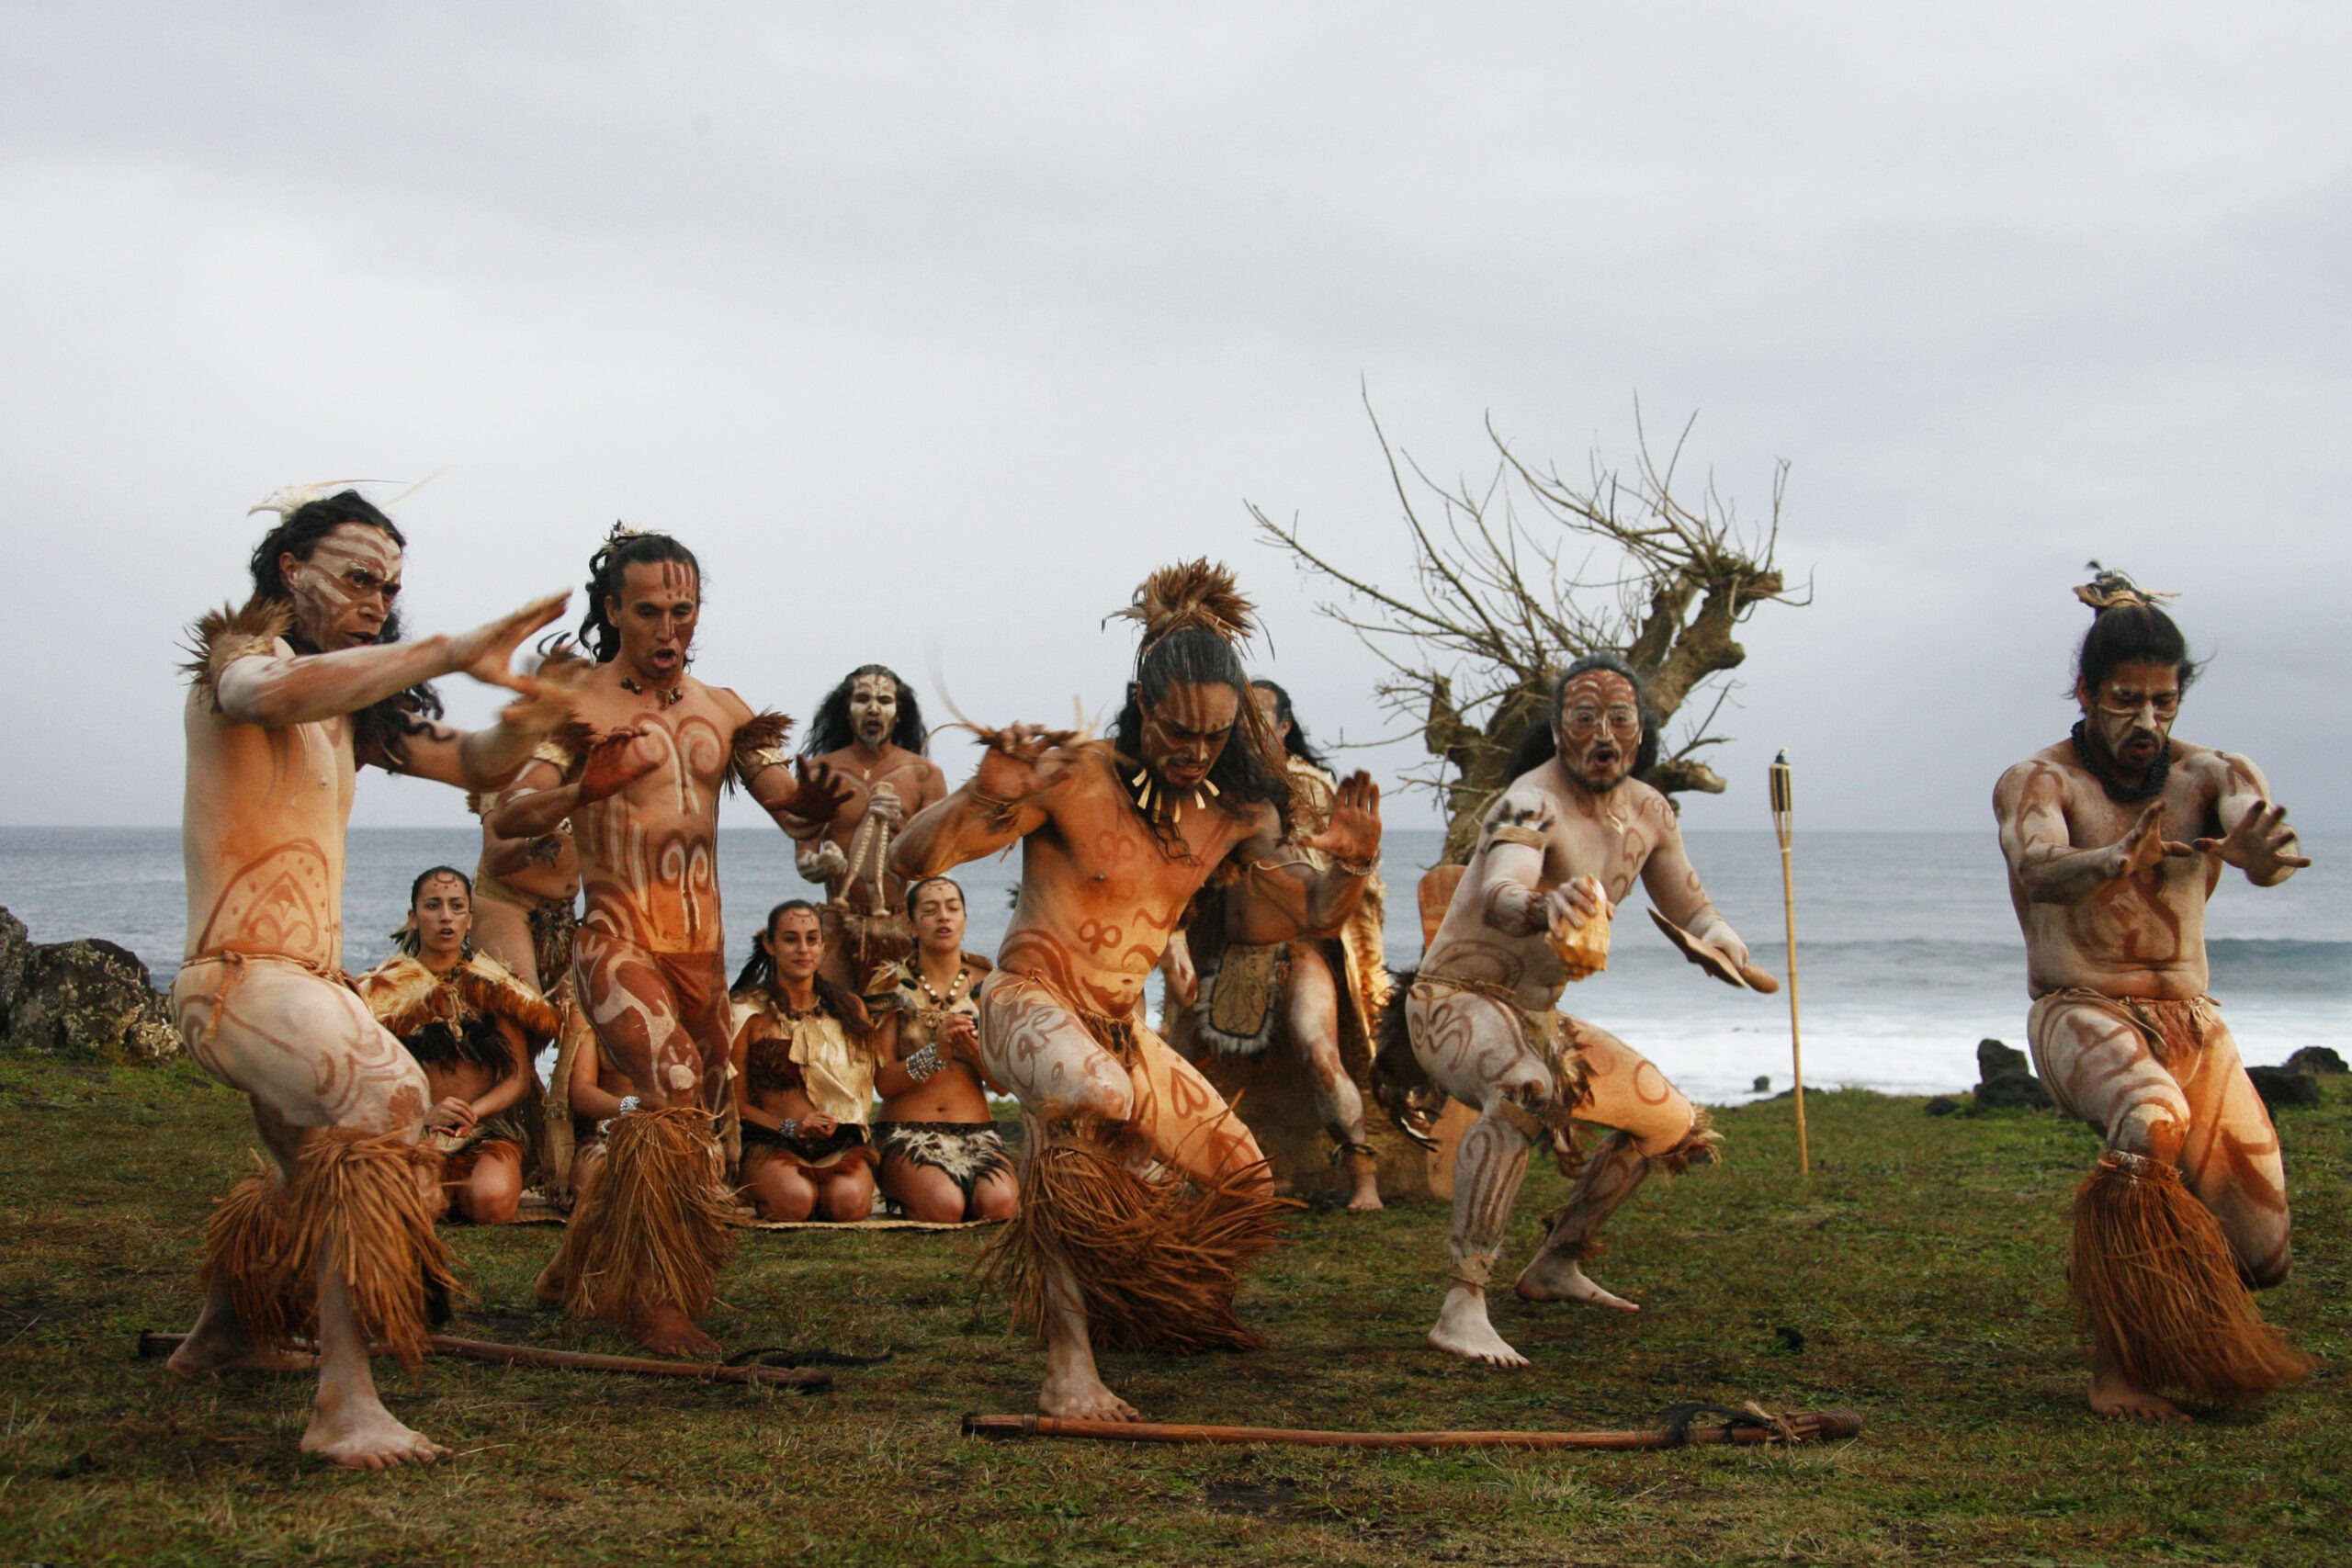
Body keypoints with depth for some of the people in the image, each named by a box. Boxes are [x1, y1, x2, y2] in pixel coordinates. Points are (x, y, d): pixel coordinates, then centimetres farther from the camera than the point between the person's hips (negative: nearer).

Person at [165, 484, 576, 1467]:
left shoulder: (350, 708, 17)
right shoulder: (237, 662, -8)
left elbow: (472, 765, 12)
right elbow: (281, 693, -34)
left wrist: (527, 721, -12)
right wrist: (453, 655, -41)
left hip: (308, 979, 10)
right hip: (243, 972, -10)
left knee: (319, 1174, 28)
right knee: (385, 1093, -35)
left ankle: (226, 1331, 54)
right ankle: (343, 1402, -41)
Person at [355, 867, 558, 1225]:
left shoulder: (493, 986, 11)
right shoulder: (386, 988, 8)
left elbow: (520, 1078, 5)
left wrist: (472, 1112, -16)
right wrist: (424, 1115, -19)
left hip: (489, 1132, 1)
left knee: (493, 1203, -32)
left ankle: (451, 1191, 4)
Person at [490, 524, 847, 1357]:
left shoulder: (722, 710, 12)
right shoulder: (580, 708, -5)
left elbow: (789, 804, 9)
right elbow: (507, 816, -16)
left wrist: (816, 792, -16)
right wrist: (582, 789, -36)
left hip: (701, 950, 7)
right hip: (618, 942, -6)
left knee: (688, 1108, 13)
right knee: (674, 1092, -24)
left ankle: (580, 1271, 33)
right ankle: (655, 1300, -15)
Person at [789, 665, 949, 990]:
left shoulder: (924, 774, 9)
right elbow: (803, 857, 8)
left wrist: (901, 824, -13)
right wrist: (821, 865, -15)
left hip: (906, 925, 0)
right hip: (840, 924, 0)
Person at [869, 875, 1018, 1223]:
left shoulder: (984, 985, 9)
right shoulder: (893, 986, 3)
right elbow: (883, 1082, -5)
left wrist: (976, 1053, -17)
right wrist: (936, 1053, -22)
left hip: (977, 1133, 2)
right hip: (905, 1134, -2)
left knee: (998, 1203, -31)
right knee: (945, 1206, -33)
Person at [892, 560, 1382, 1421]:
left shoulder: (1235, 813, 0)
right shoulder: (1072, 778, -17)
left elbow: (1316, 913, 9)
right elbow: (912, 858, -18)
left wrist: (1351, 866, -14)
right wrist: (984, 794, -37)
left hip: (1123, 1030, 7)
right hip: (1029, 1002, -7)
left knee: (1238, 1180, 13)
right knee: (1094, 1099, -41)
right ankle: (1069, 1365, -34)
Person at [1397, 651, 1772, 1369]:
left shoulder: (1647, 812, 2)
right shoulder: (1532, 804, -24)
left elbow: (1693, 910, 14)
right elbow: (1497, 894, -44)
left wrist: (1723, 946, -10)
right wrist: (1543, 907, -68)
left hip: (1537, 1017, 9)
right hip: (1456, 1002, -9)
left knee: (1671, 1122, 16)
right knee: (1523, 1092, -40)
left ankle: (1554, 1265, 28)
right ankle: (1462, 1308, -43)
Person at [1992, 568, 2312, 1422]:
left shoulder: (2212, 775, 3)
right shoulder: (2038, 782, -5)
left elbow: (2272, 842, -21)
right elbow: (2039, 868, -28)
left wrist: (2261, 854, -46)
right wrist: (2119, 859, -50)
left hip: (2188, 1019, 4)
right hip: (2081, 1010, -4)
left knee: (2257, 1241, -6)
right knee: (2151, 1118, -37)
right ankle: (2117, 1364, -25)